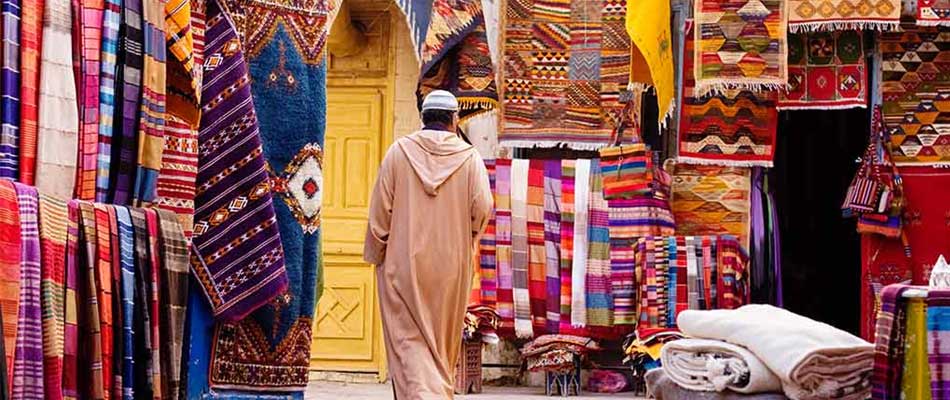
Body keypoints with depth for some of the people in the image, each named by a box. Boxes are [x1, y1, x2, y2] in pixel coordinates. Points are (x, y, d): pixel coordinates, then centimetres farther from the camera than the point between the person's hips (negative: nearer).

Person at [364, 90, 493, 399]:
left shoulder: (399, 151, -1)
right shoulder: (469, 156, -1)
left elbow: (380, 209, -3)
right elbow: (482, 207, -10)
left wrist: (376, 255, 7)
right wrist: (466, 238, 9)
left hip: (404, 262, -1)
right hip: (451, 265, 1)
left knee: (409, 339, -2)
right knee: (443, 340, 16)